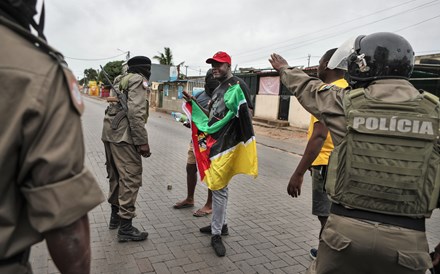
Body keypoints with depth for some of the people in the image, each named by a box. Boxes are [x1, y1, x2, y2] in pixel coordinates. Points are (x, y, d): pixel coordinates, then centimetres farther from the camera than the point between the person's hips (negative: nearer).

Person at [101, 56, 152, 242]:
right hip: (123, 135, -10)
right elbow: (135, 112, -18)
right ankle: (125, 228, 0)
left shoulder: (122, 80, 22)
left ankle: (115, 216, 32)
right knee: (131, 178, -5)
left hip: (110, 132, 10)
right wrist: (142, 141, -18)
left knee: (116, 175, 18)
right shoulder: (139, 80, -6)